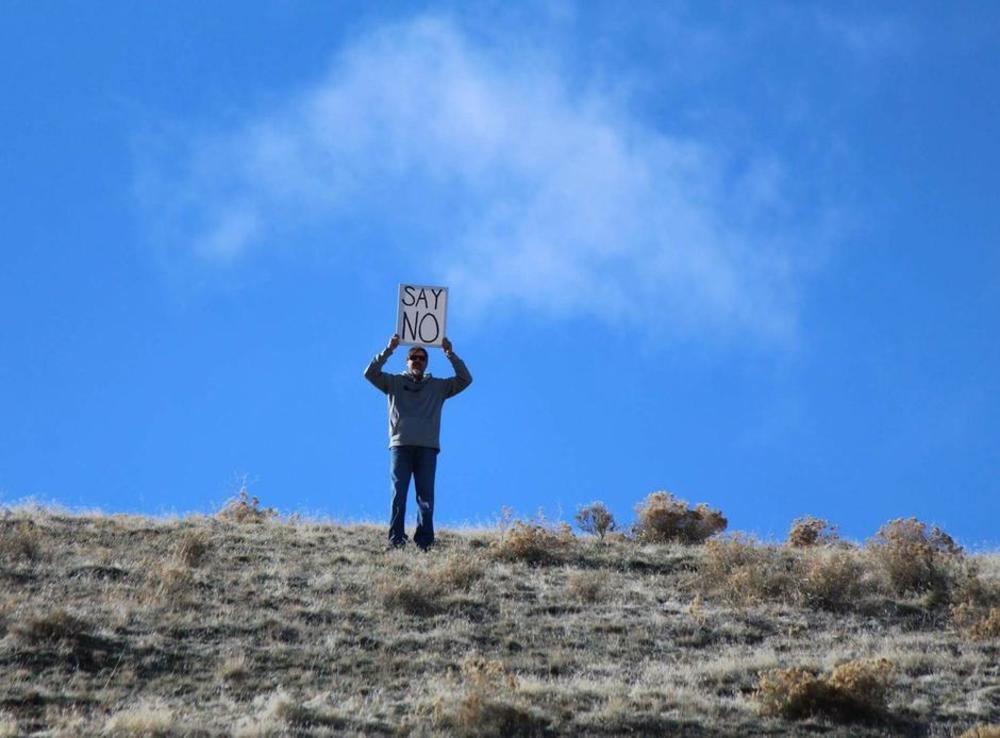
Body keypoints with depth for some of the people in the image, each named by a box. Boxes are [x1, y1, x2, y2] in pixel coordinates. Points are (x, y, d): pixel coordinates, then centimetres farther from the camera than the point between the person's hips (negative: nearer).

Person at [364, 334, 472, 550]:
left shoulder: (438, 386, 18)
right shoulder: (394, 382, 16)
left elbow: (465, 379, 11)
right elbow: (370, 373, 3)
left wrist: (450, 354, 3)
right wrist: (389, 350, -4)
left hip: (427, 448, 1)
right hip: (401, 445, -1)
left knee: (426, 496, -5)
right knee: (399, 494, -7)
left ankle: (425, 541, -7)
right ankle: (396, 540, -10)